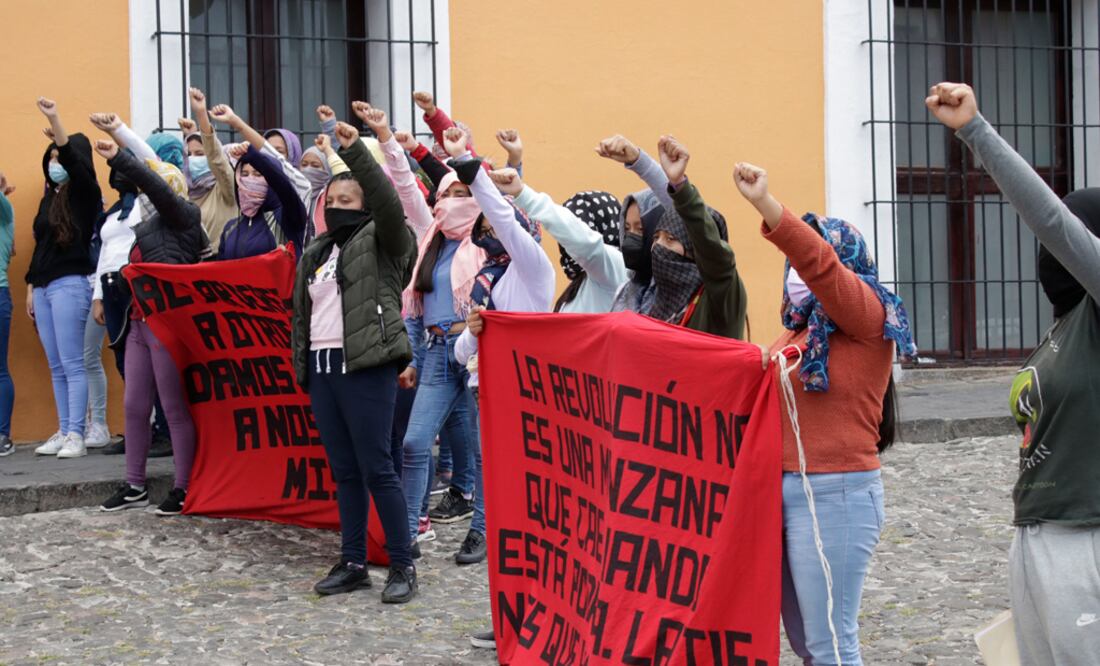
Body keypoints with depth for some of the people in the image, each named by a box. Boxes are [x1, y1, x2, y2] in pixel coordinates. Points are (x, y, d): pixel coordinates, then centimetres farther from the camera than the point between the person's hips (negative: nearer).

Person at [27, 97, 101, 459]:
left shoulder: (83, 194, -2)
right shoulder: (49, 199, 17)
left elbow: (75, 161, -22)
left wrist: (55, 121, -31)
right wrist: (31, 287, 18)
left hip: (70, 284, -7)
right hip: (44, 287, 7)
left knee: (72, 364, -9)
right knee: (56, 366, 7)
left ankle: (76, 436, -8)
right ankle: (63, 432, 11)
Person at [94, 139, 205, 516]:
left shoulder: (182, 217, -2)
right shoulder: (146, 228, 21)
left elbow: (157, 187, -18)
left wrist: (118, 158, -24)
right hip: (139, 323, 9)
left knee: (174, 408, -5)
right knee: (134, 406, 9)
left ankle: (183, 489, 1)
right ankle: (134, 487, 17)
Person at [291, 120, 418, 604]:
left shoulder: (380, 242, 1)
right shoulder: (314, 254, 19)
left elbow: (389, 204, -19)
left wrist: (355, 150, -24)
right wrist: (302, 366, 17)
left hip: (366, 367, -7)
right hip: (322, 367, 7)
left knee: (376, 468, -6)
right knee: (343, 471, 10)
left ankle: (402, 566, 2)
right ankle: (352, 563, 17)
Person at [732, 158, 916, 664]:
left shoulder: (866, 316, -6)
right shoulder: (797, 332, 15)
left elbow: (822, 267, -26)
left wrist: (766, 205, -35)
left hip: (835, 493, -8)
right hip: (780, 490, 8)